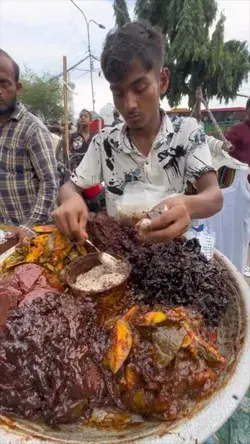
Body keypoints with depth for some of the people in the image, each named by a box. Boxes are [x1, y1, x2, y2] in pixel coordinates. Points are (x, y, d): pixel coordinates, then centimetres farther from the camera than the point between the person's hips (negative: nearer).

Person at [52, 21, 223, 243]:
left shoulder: (188, 132, -8)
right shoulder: (104, 142, -2)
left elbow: (215, 196, -16)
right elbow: (69, 187, 2)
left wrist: (188, 206, -39)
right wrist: (72, 199, -23)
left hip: (173, 246, -1)